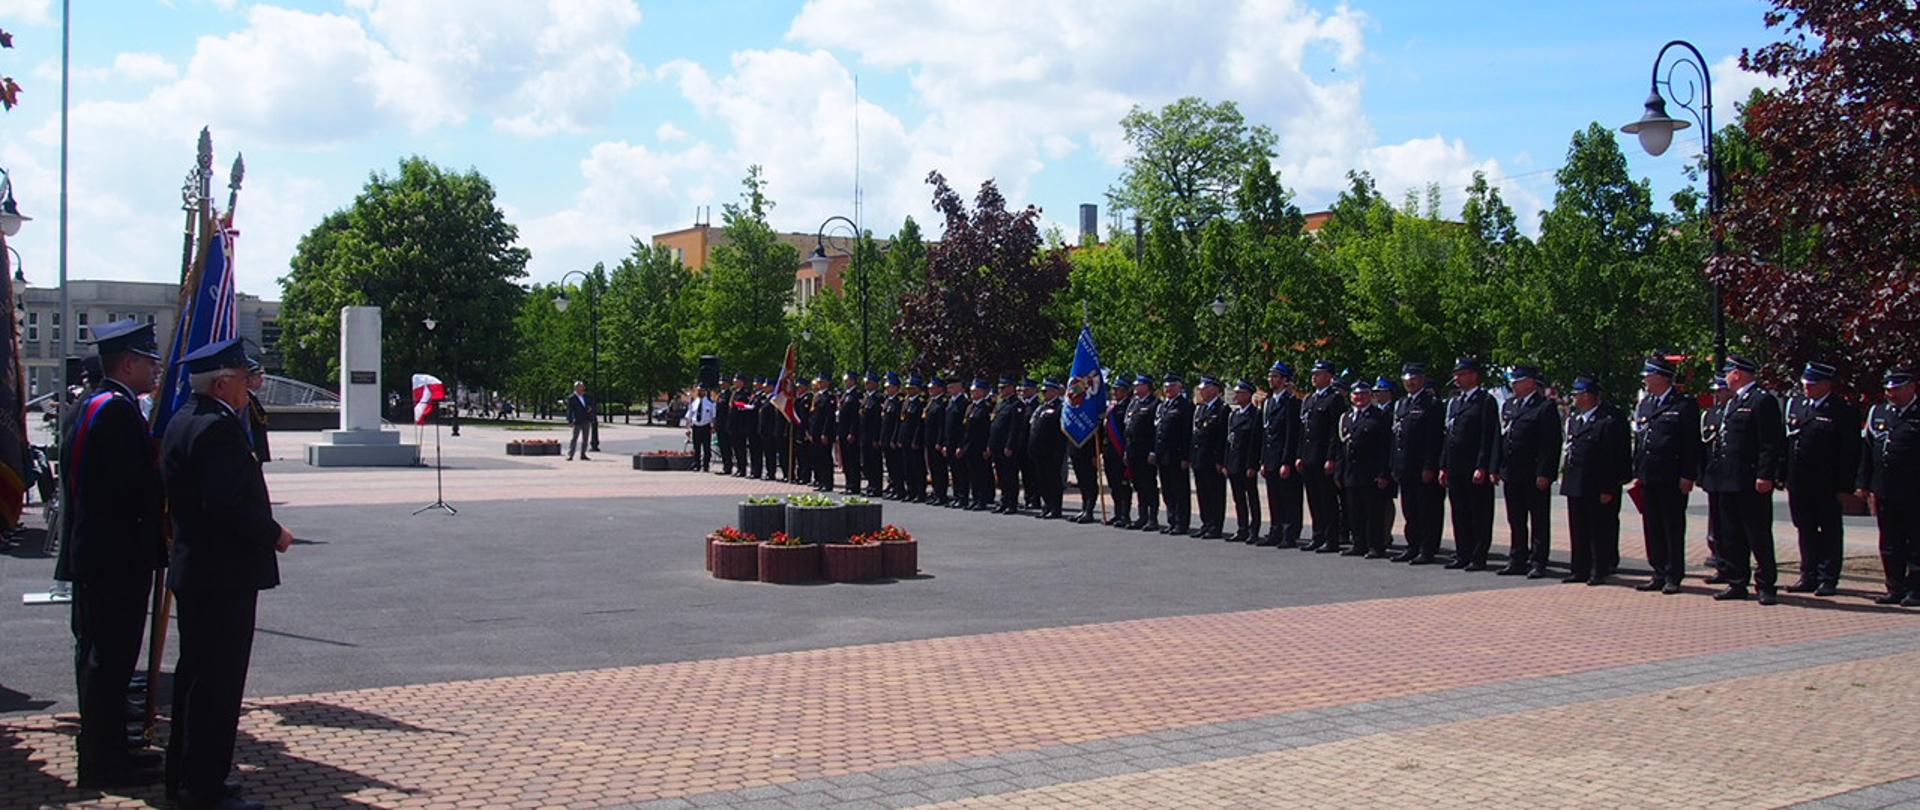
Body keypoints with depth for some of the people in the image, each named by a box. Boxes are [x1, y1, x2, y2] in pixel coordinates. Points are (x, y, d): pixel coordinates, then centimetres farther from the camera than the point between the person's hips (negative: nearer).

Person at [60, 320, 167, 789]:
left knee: (95, 653, 18)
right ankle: (105, 761, 3)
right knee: (110, 658, -4)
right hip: (119, 555, -11)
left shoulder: (85, 407, 14)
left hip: (89, 552, 11)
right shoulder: (119, 410, -18)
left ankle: (98, 747, 30)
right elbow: (138, 486, -23)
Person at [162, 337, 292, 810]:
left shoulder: (183, 422, 13)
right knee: (218, 682, -4)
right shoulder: (217, 427, -19)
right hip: (224, 575, -11)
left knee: (195, 676, 18)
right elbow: (229, 503, -27)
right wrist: (274, 535, -13)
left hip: (193, 570, 11)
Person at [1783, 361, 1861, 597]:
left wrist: (1844, 486, -13)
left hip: (1827, 486, -5)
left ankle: (1828, 579, 11)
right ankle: (1809, 576, 20)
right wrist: (1784, 476, 6)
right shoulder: (1795, 405, 9)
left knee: (1830, 531, 5)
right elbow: (1786, 442, 11)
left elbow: (1851, 452, -9)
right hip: (1799, 484, 5)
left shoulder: (1843, 410, -8)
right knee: (1805, 530, 11)